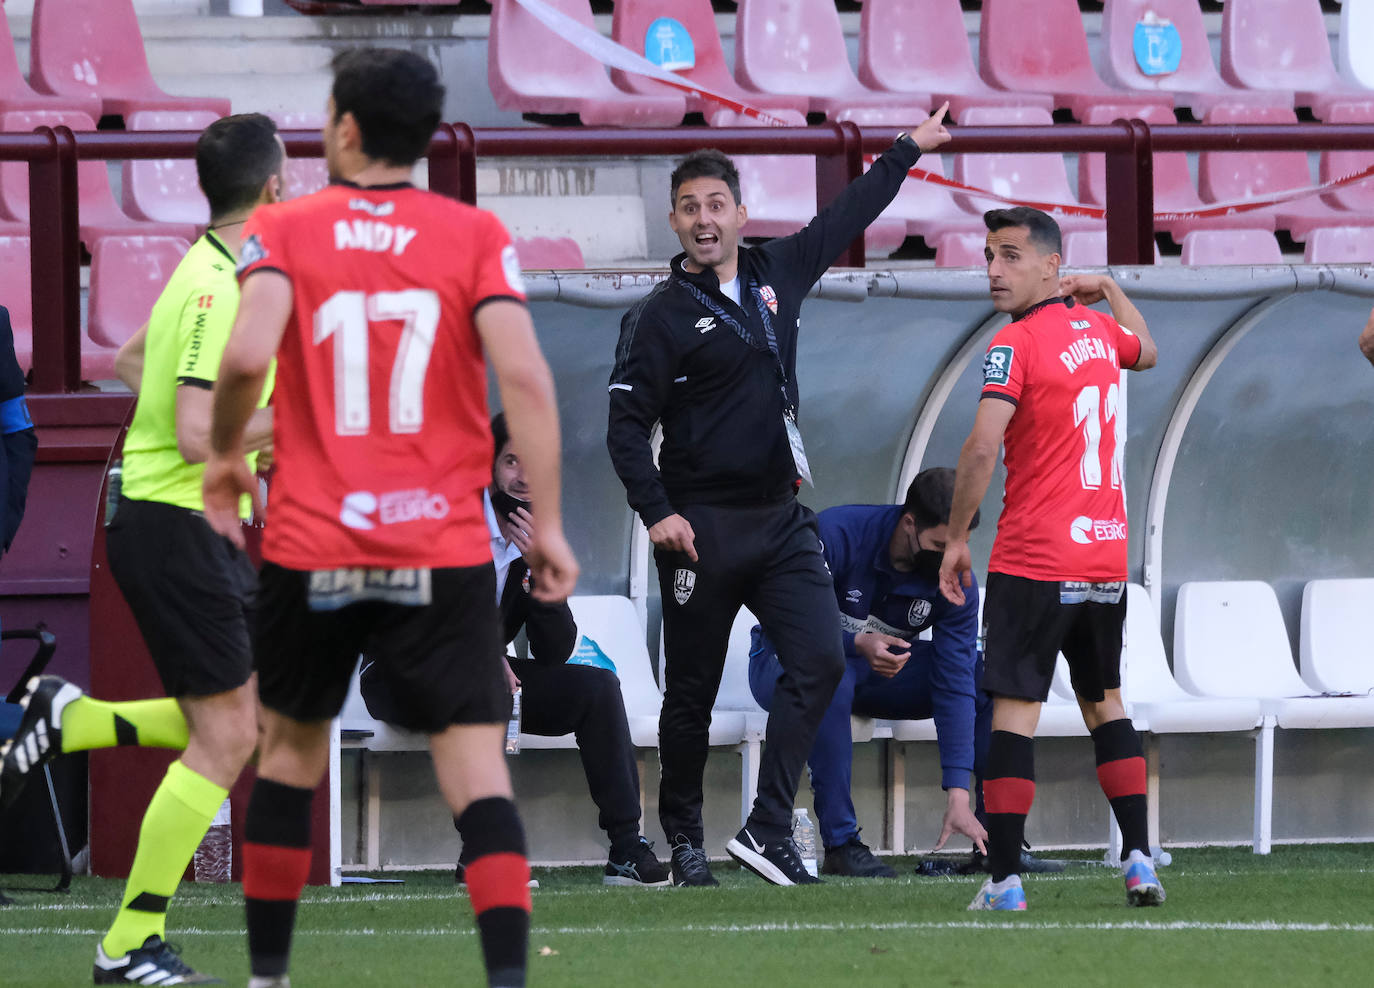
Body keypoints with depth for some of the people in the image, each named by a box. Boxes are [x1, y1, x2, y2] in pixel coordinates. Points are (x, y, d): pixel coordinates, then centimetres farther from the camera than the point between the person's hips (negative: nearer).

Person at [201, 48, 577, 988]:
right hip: (445, 554, -1)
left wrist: (225, 456, 3)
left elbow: (247, 356, -16)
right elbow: (525, 378, -10)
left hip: (310, 552, 1)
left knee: (291, 749, 20)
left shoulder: (282, 230, 0)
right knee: (478, 767, -5)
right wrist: (549, 525, -5)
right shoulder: (477, 236, 1)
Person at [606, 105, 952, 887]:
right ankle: (685, 839, 18)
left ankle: (768, 830, -11)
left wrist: (910, 150, 35)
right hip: (703, 527, -5)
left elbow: (847, 218, 25)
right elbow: (627, 424, -8)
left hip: (781, 520, 5)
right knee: (692, 693, 3)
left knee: (820, 661, -11)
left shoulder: (777, 275, 9)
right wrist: (657, 511, -20)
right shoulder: (664, 316, -7)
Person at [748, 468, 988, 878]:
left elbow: (955, 687, -21)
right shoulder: (836, 533, -26)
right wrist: (858, 643, -44)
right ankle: (840, 843, -38)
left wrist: (958, 797, -29)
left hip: (882, 670, 4)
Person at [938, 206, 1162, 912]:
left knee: (1014, 709, -5)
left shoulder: (1017, 343, -11)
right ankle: (1138, 860, 12)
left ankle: (1003, 881, -10)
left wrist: (955, 538, -11)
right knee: (1103, 701, 18)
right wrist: (1108, 289, 44)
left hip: (1034, 561, -7)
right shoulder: (1098, 329, 10)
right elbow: (1146, 351, 36)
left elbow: (982, 447, -20)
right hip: (1107, 556, 7)